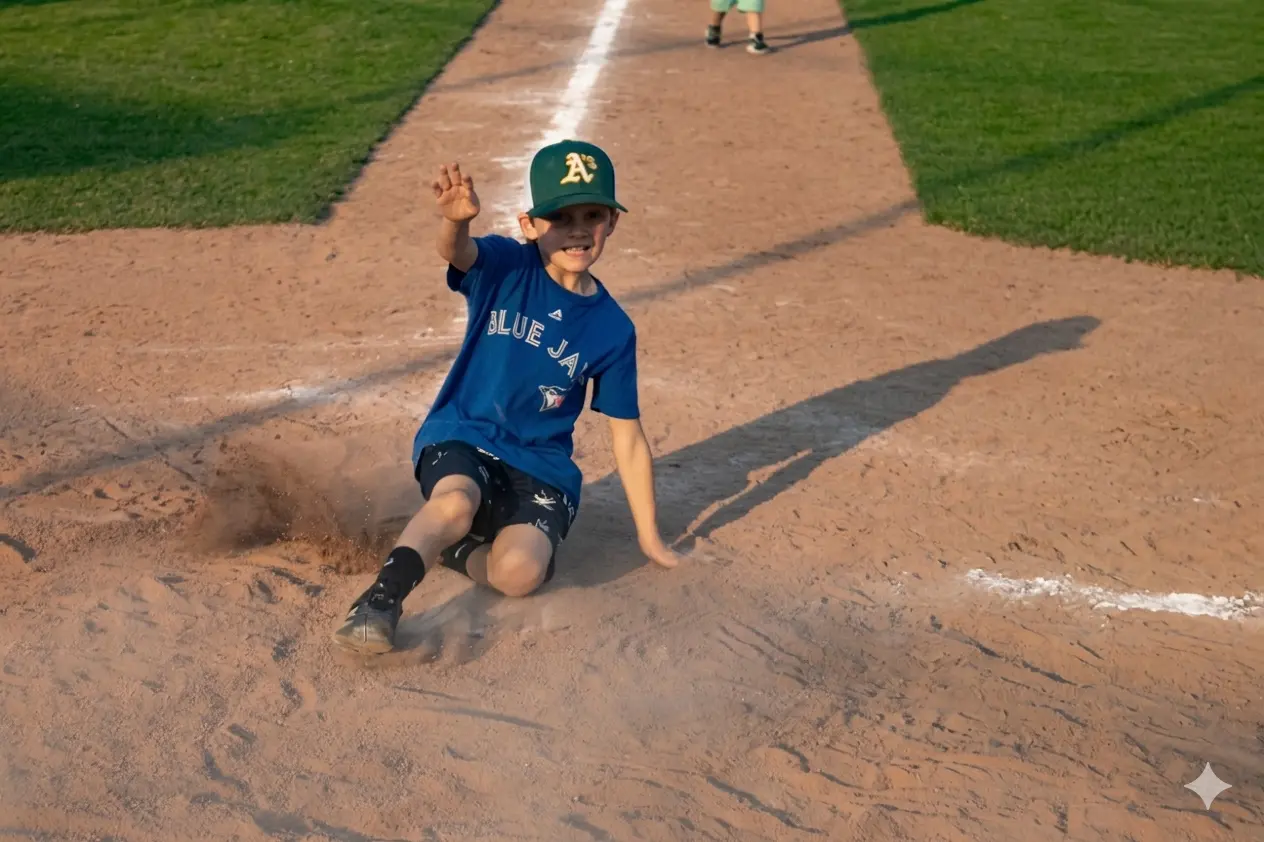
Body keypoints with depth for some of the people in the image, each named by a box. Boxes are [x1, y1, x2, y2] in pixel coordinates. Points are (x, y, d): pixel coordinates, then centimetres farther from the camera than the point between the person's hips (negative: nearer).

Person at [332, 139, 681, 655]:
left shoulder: (612, 329, -3)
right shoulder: (504, 267, -7)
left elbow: (627, 438, 3)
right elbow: (456, 252, -31)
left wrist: (648, 537, 5)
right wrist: (456, 220, -57)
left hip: (542, 466, 2)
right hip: (460, 438, -2)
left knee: (520, 572, -25)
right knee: (456, 501, -36)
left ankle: (451, 547, 4)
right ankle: (381, 599, -21)